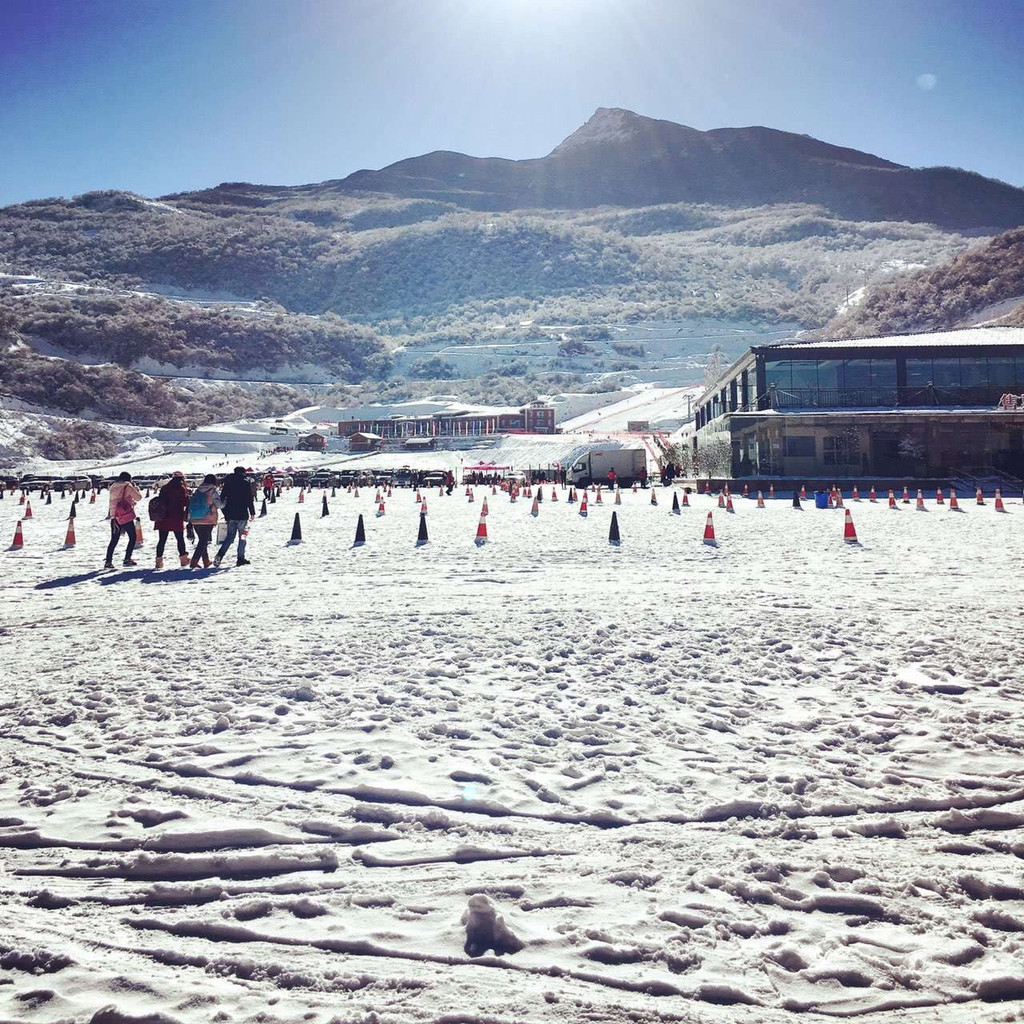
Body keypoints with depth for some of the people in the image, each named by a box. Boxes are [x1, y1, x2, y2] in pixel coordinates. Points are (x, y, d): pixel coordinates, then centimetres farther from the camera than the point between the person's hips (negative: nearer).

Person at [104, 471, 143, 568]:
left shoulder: (113, 487, 13)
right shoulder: (127, 486, -5)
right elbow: (138, 497, -1)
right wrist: (137, 488, 15)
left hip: (114, 516, 6)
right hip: (126, 516, -6)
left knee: (114, 540, 9)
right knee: (132, 537, 7)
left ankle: (108, 562, 3)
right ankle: (127, 559, 0)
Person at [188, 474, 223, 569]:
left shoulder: (197, 491, 8)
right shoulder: (213, 492, -9)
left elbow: (190, 504, 9)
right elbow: (219, 504, -10)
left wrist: (189, 518, 17)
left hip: (195, 521, 6)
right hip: (208, 521, -6)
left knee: (202, 540, 17)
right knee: (204, 541, -1)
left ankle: (206, 561, 22)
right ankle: (194, 562, -11)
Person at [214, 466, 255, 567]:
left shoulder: (227, 483, 8)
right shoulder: (245, 483, -4)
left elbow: (222, 499, 10)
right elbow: (250, 499, -7)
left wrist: (226, 513, 17)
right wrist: (252, 513, -1)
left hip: (230, 515, 4)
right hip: (242, 515, -4)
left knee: (230, 536, 9)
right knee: (242, 536, 7)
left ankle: (219, 556, -9)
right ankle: (241, 558, 5)